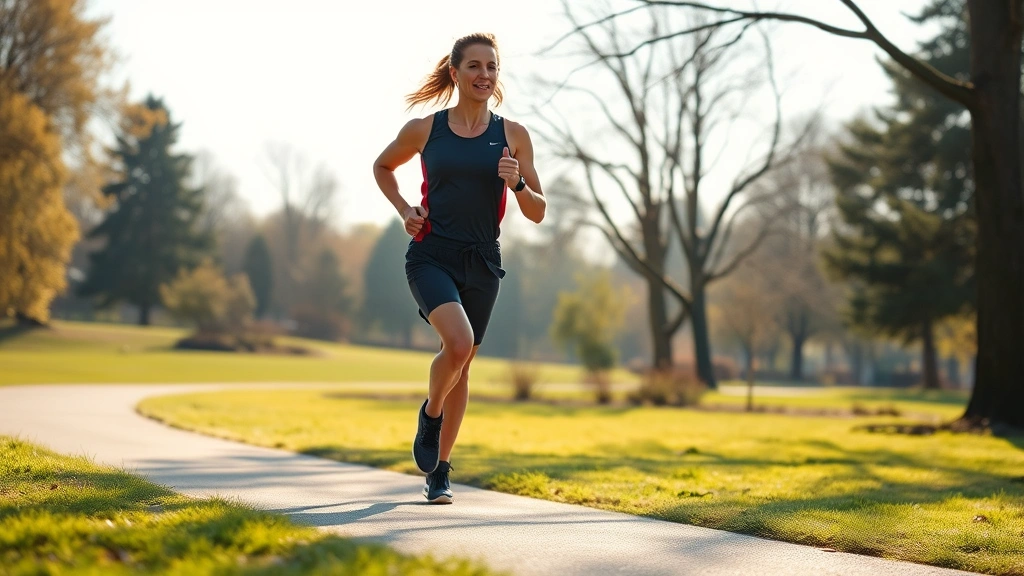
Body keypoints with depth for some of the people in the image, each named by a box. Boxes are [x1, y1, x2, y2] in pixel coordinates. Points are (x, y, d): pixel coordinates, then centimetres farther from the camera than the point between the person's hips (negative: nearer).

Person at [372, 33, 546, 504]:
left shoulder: (513, 136, 2)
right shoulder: (424, 130, -1)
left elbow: (537, 214, 5)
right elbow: (382, 167, 19)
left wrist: (517, 184, -15)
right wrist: (404, 209, 3)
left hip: (481, 262, 3)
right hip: (431, 255, -3)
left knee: (462, 363, 10)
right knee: (458, 342, -26)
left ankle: (439, 471, 26)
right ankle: (429, 415, 5)